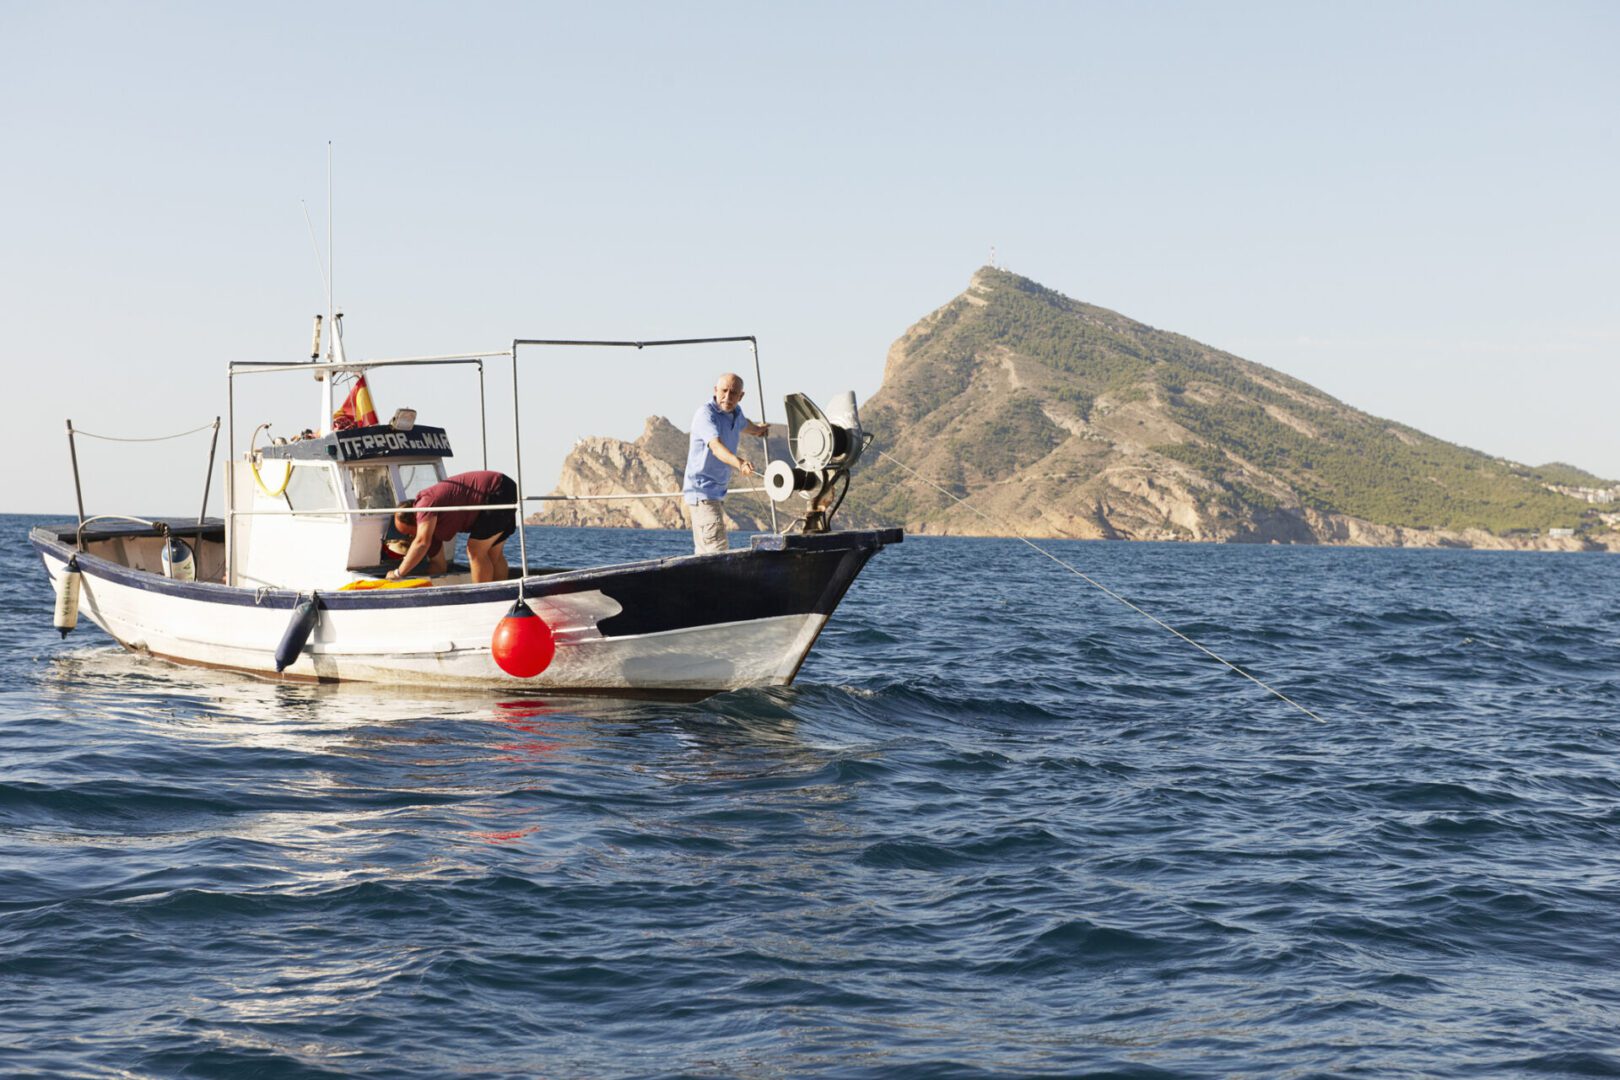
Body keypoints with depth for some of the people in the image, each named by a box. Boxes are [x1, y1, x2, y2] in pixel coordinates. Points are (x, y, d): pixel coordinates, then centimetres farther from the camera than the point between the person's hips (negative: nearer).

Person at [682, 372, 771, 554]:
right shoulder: (706, 413, -19)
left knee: (705, 553, 12)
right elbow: (716, 446, -36)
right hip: (703, 491, -9)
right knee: (718, 551, -20)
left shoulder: (735, 411, 7)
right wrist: (739, 463, -54)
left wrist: (758, 429, 55)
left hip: (717, 491, 9)